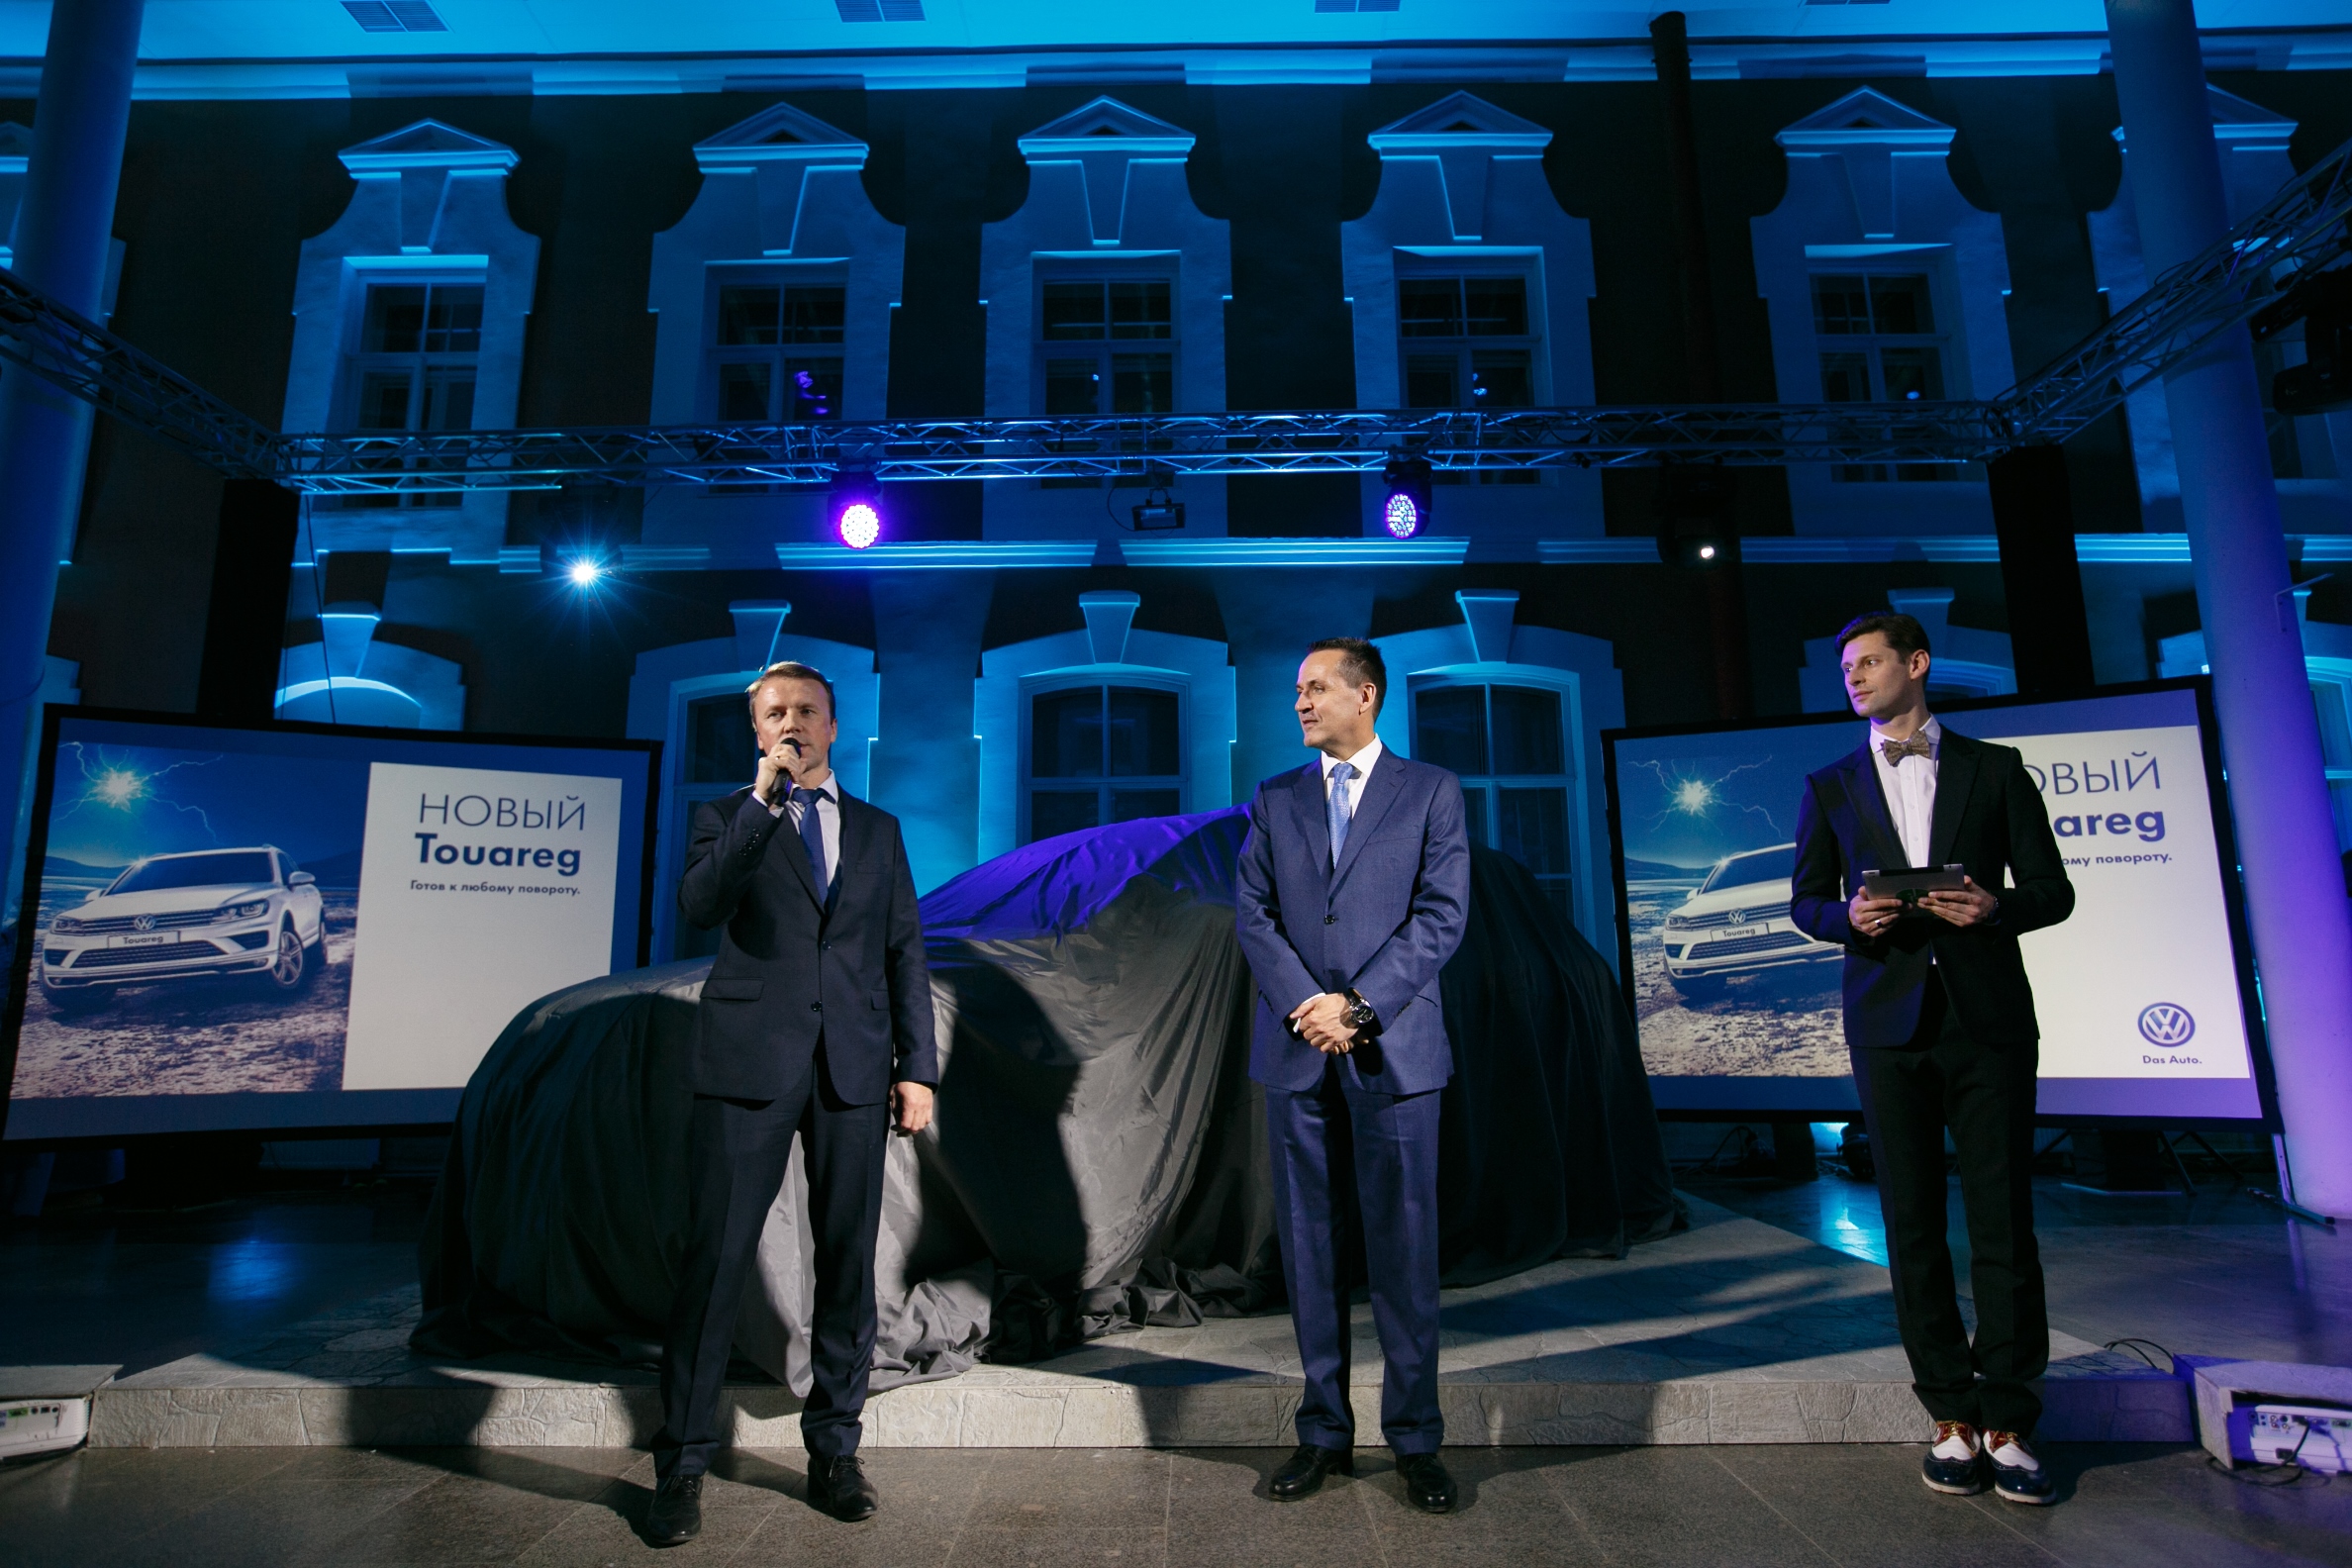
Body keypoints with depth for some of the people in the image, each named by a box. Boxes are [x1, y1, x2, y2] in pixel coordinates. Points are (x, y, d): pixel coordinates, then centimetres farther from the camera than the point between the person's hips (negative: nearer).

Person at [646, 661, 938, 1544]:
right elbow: (699, 905, -11)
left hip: (854, 1069, 2)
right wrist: (764, 801, -16)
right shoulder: (727, 817, 9)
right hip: (748, 1066, -2)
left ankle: (834, 1451, 21)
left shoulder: (878, 830, 14)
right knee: (714, 1261, 0)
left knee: (847, 1262, 7)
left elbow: (904, 953, 10)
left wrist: (918, 1067, 3)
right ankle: (681, 1465, 16)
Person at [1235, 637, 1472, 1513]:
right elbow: (1252, 914, 4)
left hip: (1393, 1050, -2)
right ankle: (1325, 1434, 22)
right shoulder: (1276, 801, 12)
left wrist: (1358, 1004, -12)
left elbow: (1442, 915, -4)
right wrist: (1308, 1004, -10)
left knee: (1404, 1251, 4)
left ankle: (1416, 1441, 19)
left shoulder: (1431, 792, 5)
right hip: (1296, 1051, 3)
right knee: (1310, 1250, 9)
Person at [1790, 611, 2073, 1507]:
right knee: (1913, 1224, 3)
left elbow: (2052, 889, 7)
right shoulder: (1830, 788, 12)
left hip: (1989, 1020, -1)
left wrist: (1998, 907, -14)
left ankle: (2008, 1423, 12)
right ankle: (1952, 1417, 14)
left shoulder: (1995, 770, 9)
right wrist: (1849, 915, -10)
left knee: (2003, 1222, 0)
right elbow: (1806, 902, 11)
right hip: (1890, 1022, 1)